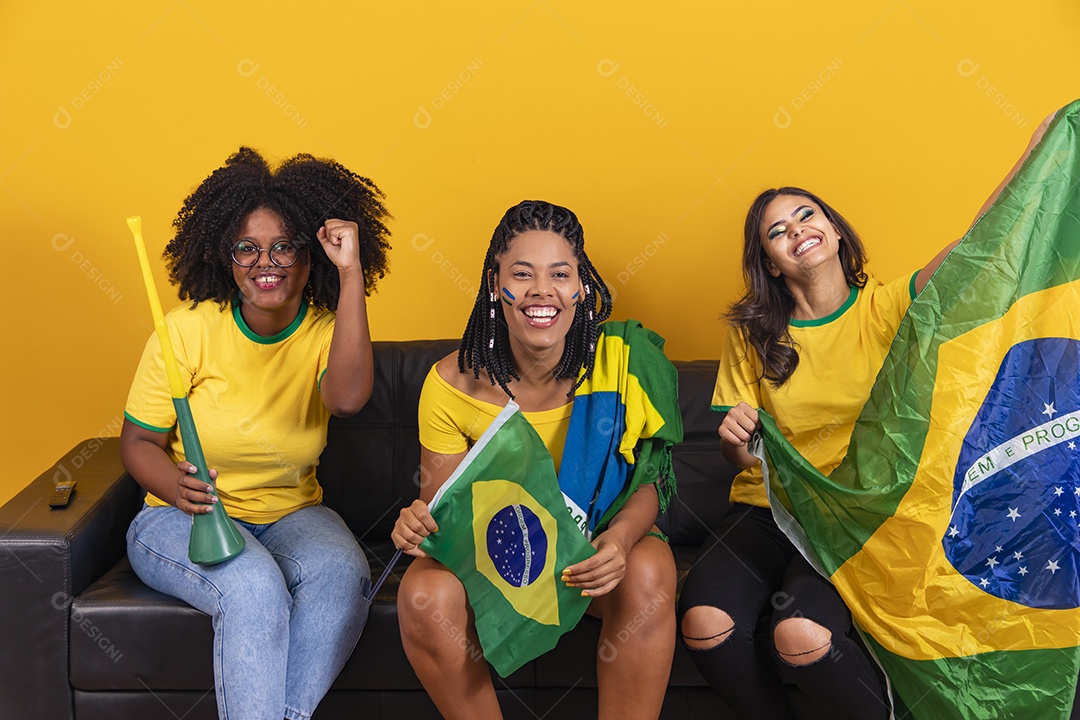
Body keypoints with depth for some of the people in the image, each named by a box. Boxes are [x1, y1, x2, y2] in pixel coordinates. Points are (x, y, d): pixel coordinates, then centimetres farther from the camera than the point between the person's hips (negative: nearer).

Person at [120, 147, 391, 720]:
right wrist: (177, 487, -26)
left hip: (291, 516, 2)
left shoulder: (327, 330, -4)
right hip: (182, 519, -2)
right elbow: (138, 441, -3)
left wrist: (351, 275, -29)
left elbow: (347, 397, -28)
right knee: (254, 587, -32)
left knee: (341, 573, -29)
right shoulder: (189, 330, -8)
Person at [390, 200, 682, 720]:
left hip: (599, 542, 0)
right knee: (425, 597, -29)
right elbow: (438, 494, -3)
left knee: (649, 575, -33)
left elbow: (647, 481, -8)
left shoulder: (623, 359, -15)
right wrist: (418, 521, -29)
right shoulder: (453, 383, -13)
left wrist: (621, 536, -30)